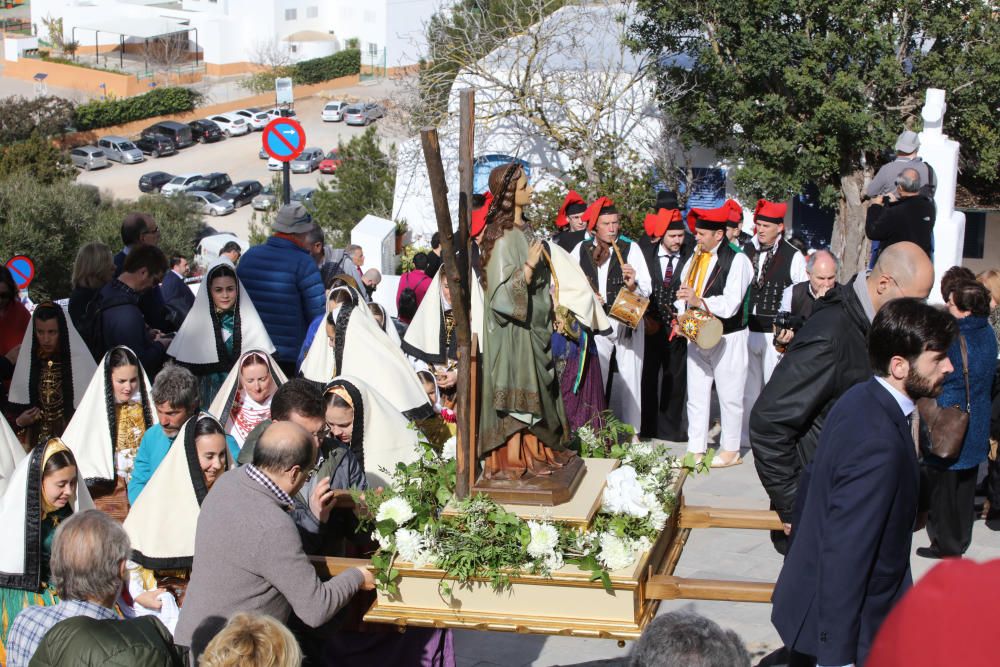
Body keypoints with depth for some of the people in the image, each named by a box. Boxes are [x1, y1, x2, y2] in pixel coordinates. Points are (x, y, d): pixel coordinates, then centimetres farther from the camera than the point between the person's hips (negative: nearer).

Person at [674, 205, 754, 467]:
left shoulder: (737, 260, -11)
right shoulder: (694, 259, 10)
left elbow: (731, 304, -20)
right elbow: (683, 293, 10)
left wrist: (699, 301, -30)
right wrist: (681, 318, -7)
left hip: (727, 337, -6)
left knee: (729, 395, 3)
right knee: (696, 395, 9)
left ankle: (730, 450, 14)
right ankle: (696, 450, 16)